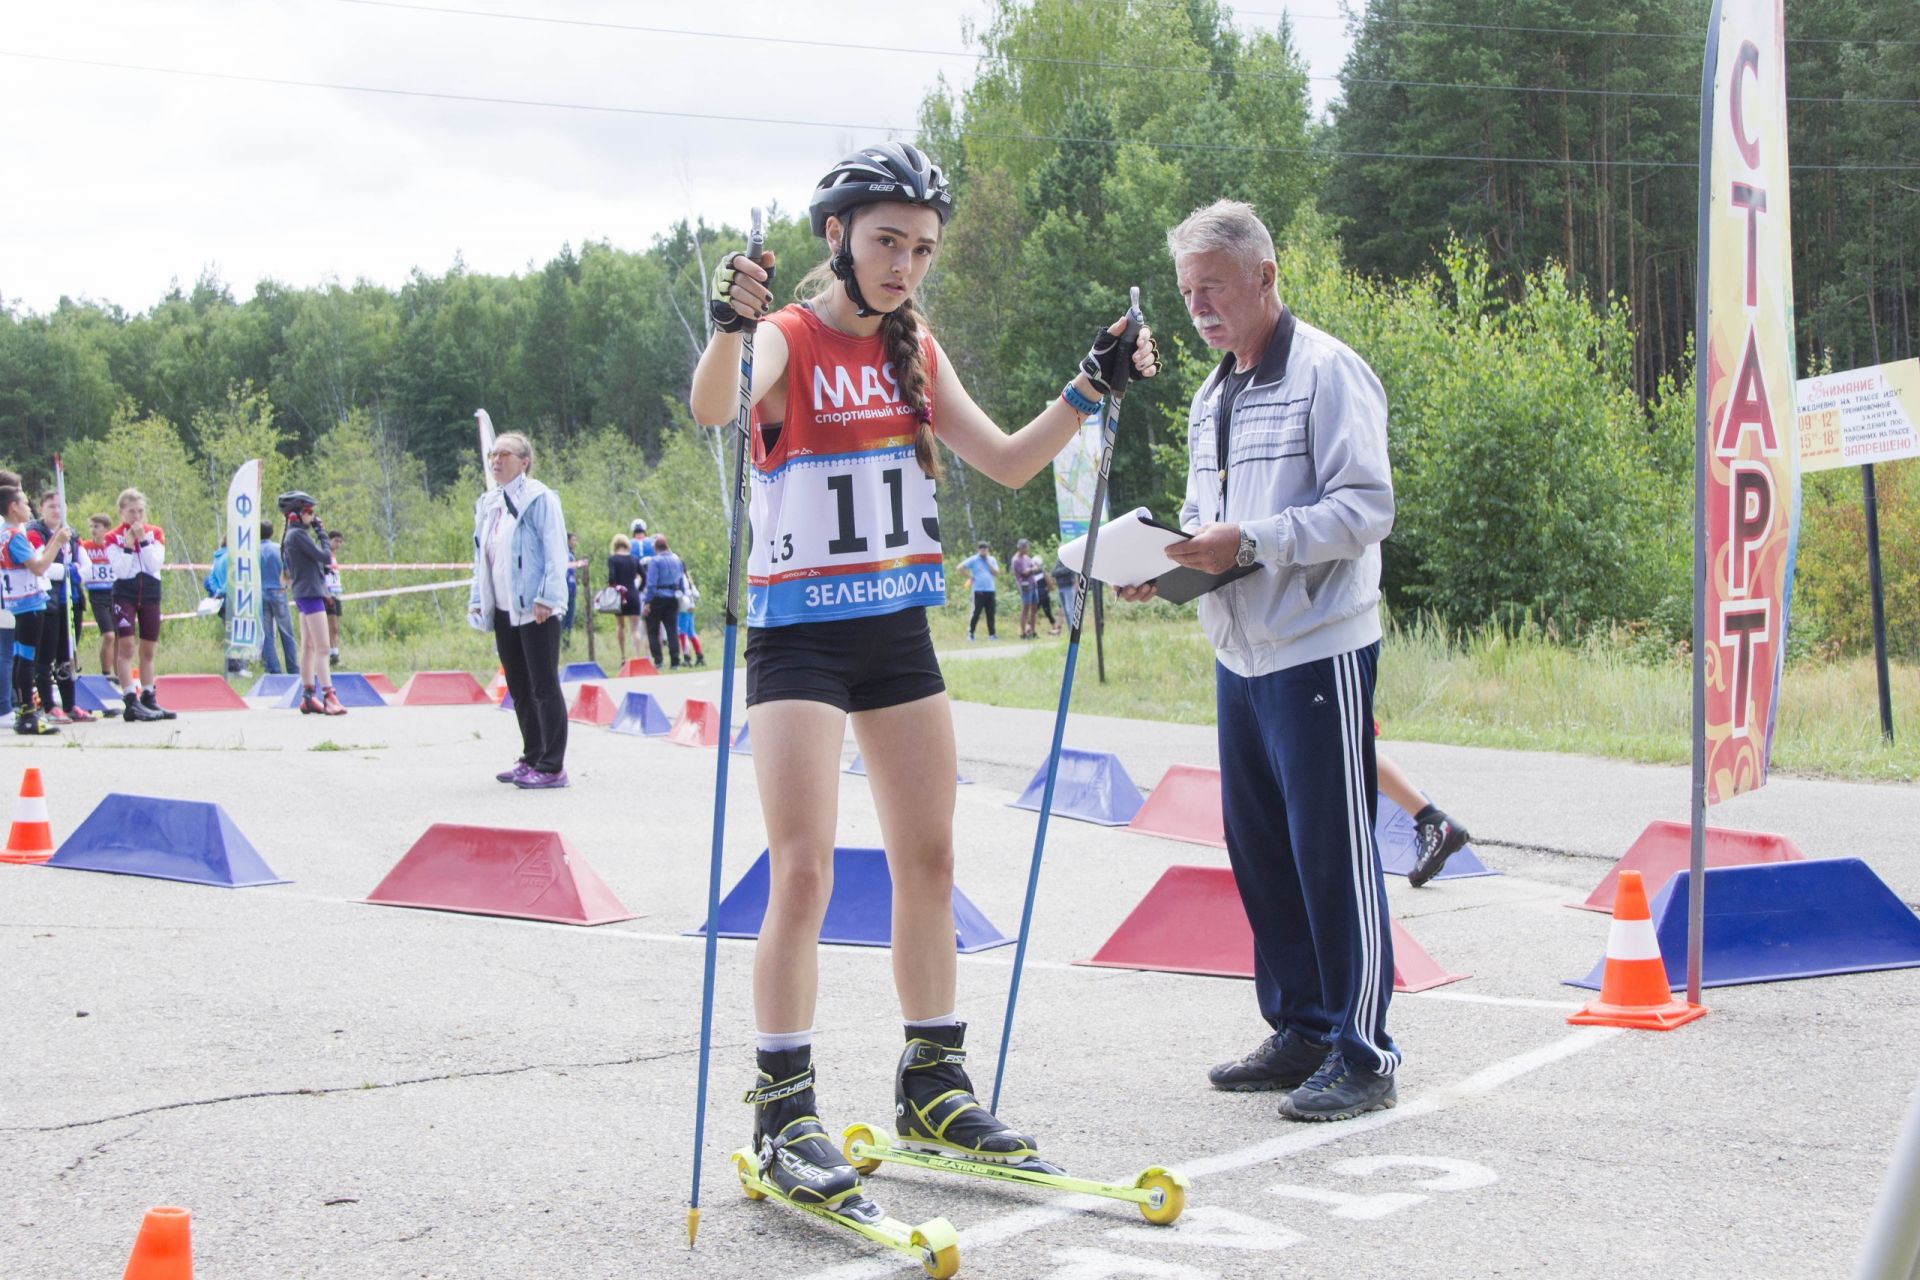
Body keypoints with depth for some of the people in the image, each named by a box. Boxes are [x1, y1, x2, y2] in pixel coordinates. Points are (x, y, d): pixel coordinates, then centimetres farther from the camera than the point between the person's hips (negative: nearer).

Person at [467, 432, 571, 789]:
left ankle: (552, 766, -2)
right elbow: (481, 556, 21)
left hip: (535, 611, -8)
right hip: (502, 610, 8)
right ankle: (531, 757, 22)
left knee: (544, 688, -5)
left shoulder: (540, 499, -8)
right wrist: (477, 600, 15)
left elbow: (556, 553, -13)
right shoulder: (487, 503, 15)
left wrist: (547, 598, -19)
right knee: (519, 689, 13)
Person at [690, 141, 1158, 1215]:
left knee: (930, 857, 10)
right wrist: (731, 326, -52)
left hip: (899, 628, 7)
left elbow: (1009, 462, 10)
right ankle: (785, 1109, -3)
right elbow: (712, 409, -32)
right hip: (801, 631, -7)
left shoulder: (917, 352, 10)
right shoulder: (787, 342, -10)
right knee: (804, 871, -11)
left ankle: (933, 1083, 22)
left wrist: (1091, 389, -2)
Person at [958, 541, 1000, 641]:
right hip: (978, 591, -4)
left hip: (990, 590, 4)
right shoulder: (973, 560, 0)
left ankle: (992, 634, 9)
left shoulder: (992, 560, 12)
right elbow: (960, 567, -7)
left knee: (990, 614, 4)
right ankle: (970, 633, 5)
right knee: (976, 613, -4)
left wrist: (988, 562, -3)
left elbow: (997, 573, 3)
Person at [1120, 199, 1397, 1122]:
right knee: (1258, 848, 11)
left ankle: (1363, 1055, 1)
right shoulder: (1211, 397, 19)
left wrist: (1248, 543, -22)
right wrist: (1164, 564, 7)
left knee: (1333, 852, -6)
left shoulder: (1327, 372, -8)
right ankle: (1301, 1032, 22)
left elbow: (1366, 507, -16)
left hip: (1319, 650, -9)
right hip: (1239, 655, 9)